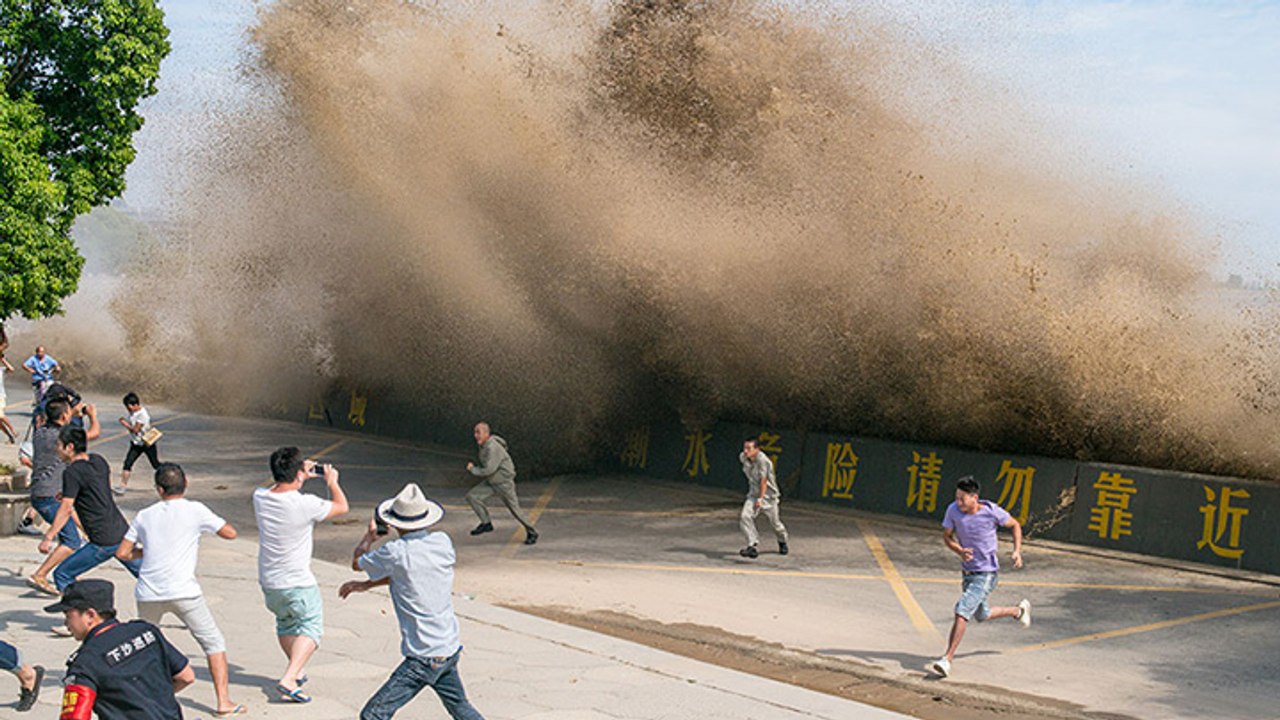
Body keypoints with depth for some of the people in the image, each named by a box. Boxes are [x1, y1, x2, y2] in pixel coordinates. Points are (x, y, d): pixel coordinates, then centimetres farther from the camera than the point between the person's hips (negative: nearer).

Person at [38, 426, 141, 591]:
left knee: (62, 576, 2)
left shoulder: (72, 472, -13)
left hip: (103, 543, -8)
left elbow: (66, 509, -17)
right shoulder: (99, 460, 8)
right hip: (122, 532, 8)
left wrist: (48, 537, -15)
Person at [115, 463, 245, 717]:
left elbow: (122, 553, 12)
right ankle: (224, 703, 0)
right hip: (183, 592, -4)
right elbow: (230, 533, 7)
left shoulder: (144, 515, 10)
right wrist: (208, 523, 23)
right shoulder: (195, 510, 0)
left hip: (148, 594, 4)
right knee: (214, 643, 7)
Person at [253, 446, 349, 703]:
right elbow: (341, 506, -5)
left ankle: (297, 671, 43)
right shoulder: (305, 504, -23)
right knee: (310, 627, 5)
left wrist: (304, 476, 23)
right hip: (297, 583, -6)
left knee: (285, 624, 27)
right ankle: (289, 680, -12)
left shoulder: (260, 498, -7)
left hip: (268, 582, 6)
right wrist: (332, 481, 11)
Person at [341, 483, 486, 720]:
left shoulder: (395, 552, -17)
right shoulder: (442, 542, 0)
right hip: (450, 649, 7)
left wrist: (369, 536, 24)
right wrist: (365, 585, 18)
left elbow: (357, 563, 4)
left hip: (423, 659, -7)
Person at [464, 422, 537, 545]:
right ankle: (486, 523, 5)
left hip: (504, 482, -9)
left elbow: (489, 470, -30)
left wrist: (473, 470, -17)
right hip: (491, 482, 9)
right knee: (472, 496, -4)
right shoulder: (484, 445, 2)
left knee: (514, 508, 1)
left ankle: (531, 533, 17)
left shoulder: (493, 448, -28)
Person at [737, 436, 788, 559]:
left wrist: (760, 499, -25)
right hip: (753, 493, 5)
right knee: (744, 517, -20)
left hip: (768, 494, -5)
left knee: (775, 522, 9)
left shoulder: (763, 460, -27)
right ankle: (752, 546, -24)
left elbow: (763, 481, -24)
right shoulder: (743, 457, -6)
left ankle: (782, 542, 41)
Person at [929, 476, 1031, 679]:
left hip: (986, 573, -6)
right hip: (967, 571, 6)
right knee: (982, 616, 22)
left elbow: (1015, 525, 1)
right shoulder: (953, 510, -11)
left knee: (962, 611, -19)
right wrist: (959, 551, -19)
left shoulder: (991, 511, -18)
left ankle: (947, 659, -17)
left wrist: (1017, 551, -10)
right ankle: (1019, 611, 49)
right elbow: (947, 536, 2)